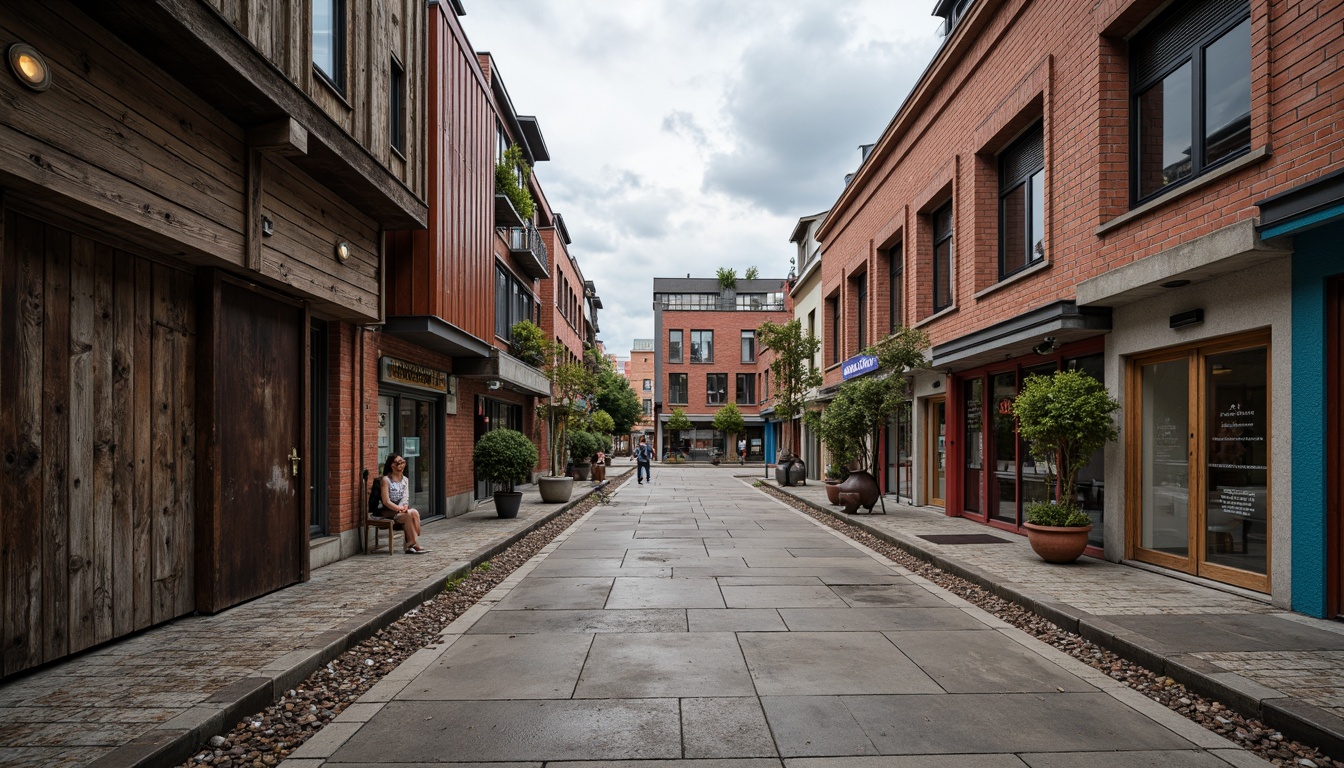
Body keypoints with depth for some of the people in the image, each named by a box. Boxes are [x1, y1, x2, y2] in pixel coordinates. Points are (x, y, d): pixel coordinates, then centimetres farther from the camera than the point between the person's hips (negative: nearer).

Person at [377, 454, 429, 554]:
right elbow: (386, 501, -14)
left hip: (401, 509, 5)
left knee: (414, 513, -26)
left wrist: (405, 506, -15)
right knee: (408, 515, -30)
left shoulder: (405, 480, 12)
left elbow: (406, 498, 7)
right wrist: (400, 509, -20)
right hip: (387, 511, -5)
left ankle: (411, 545, -27)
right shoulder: (386, 479, -8)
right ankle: (415, 545, -24)